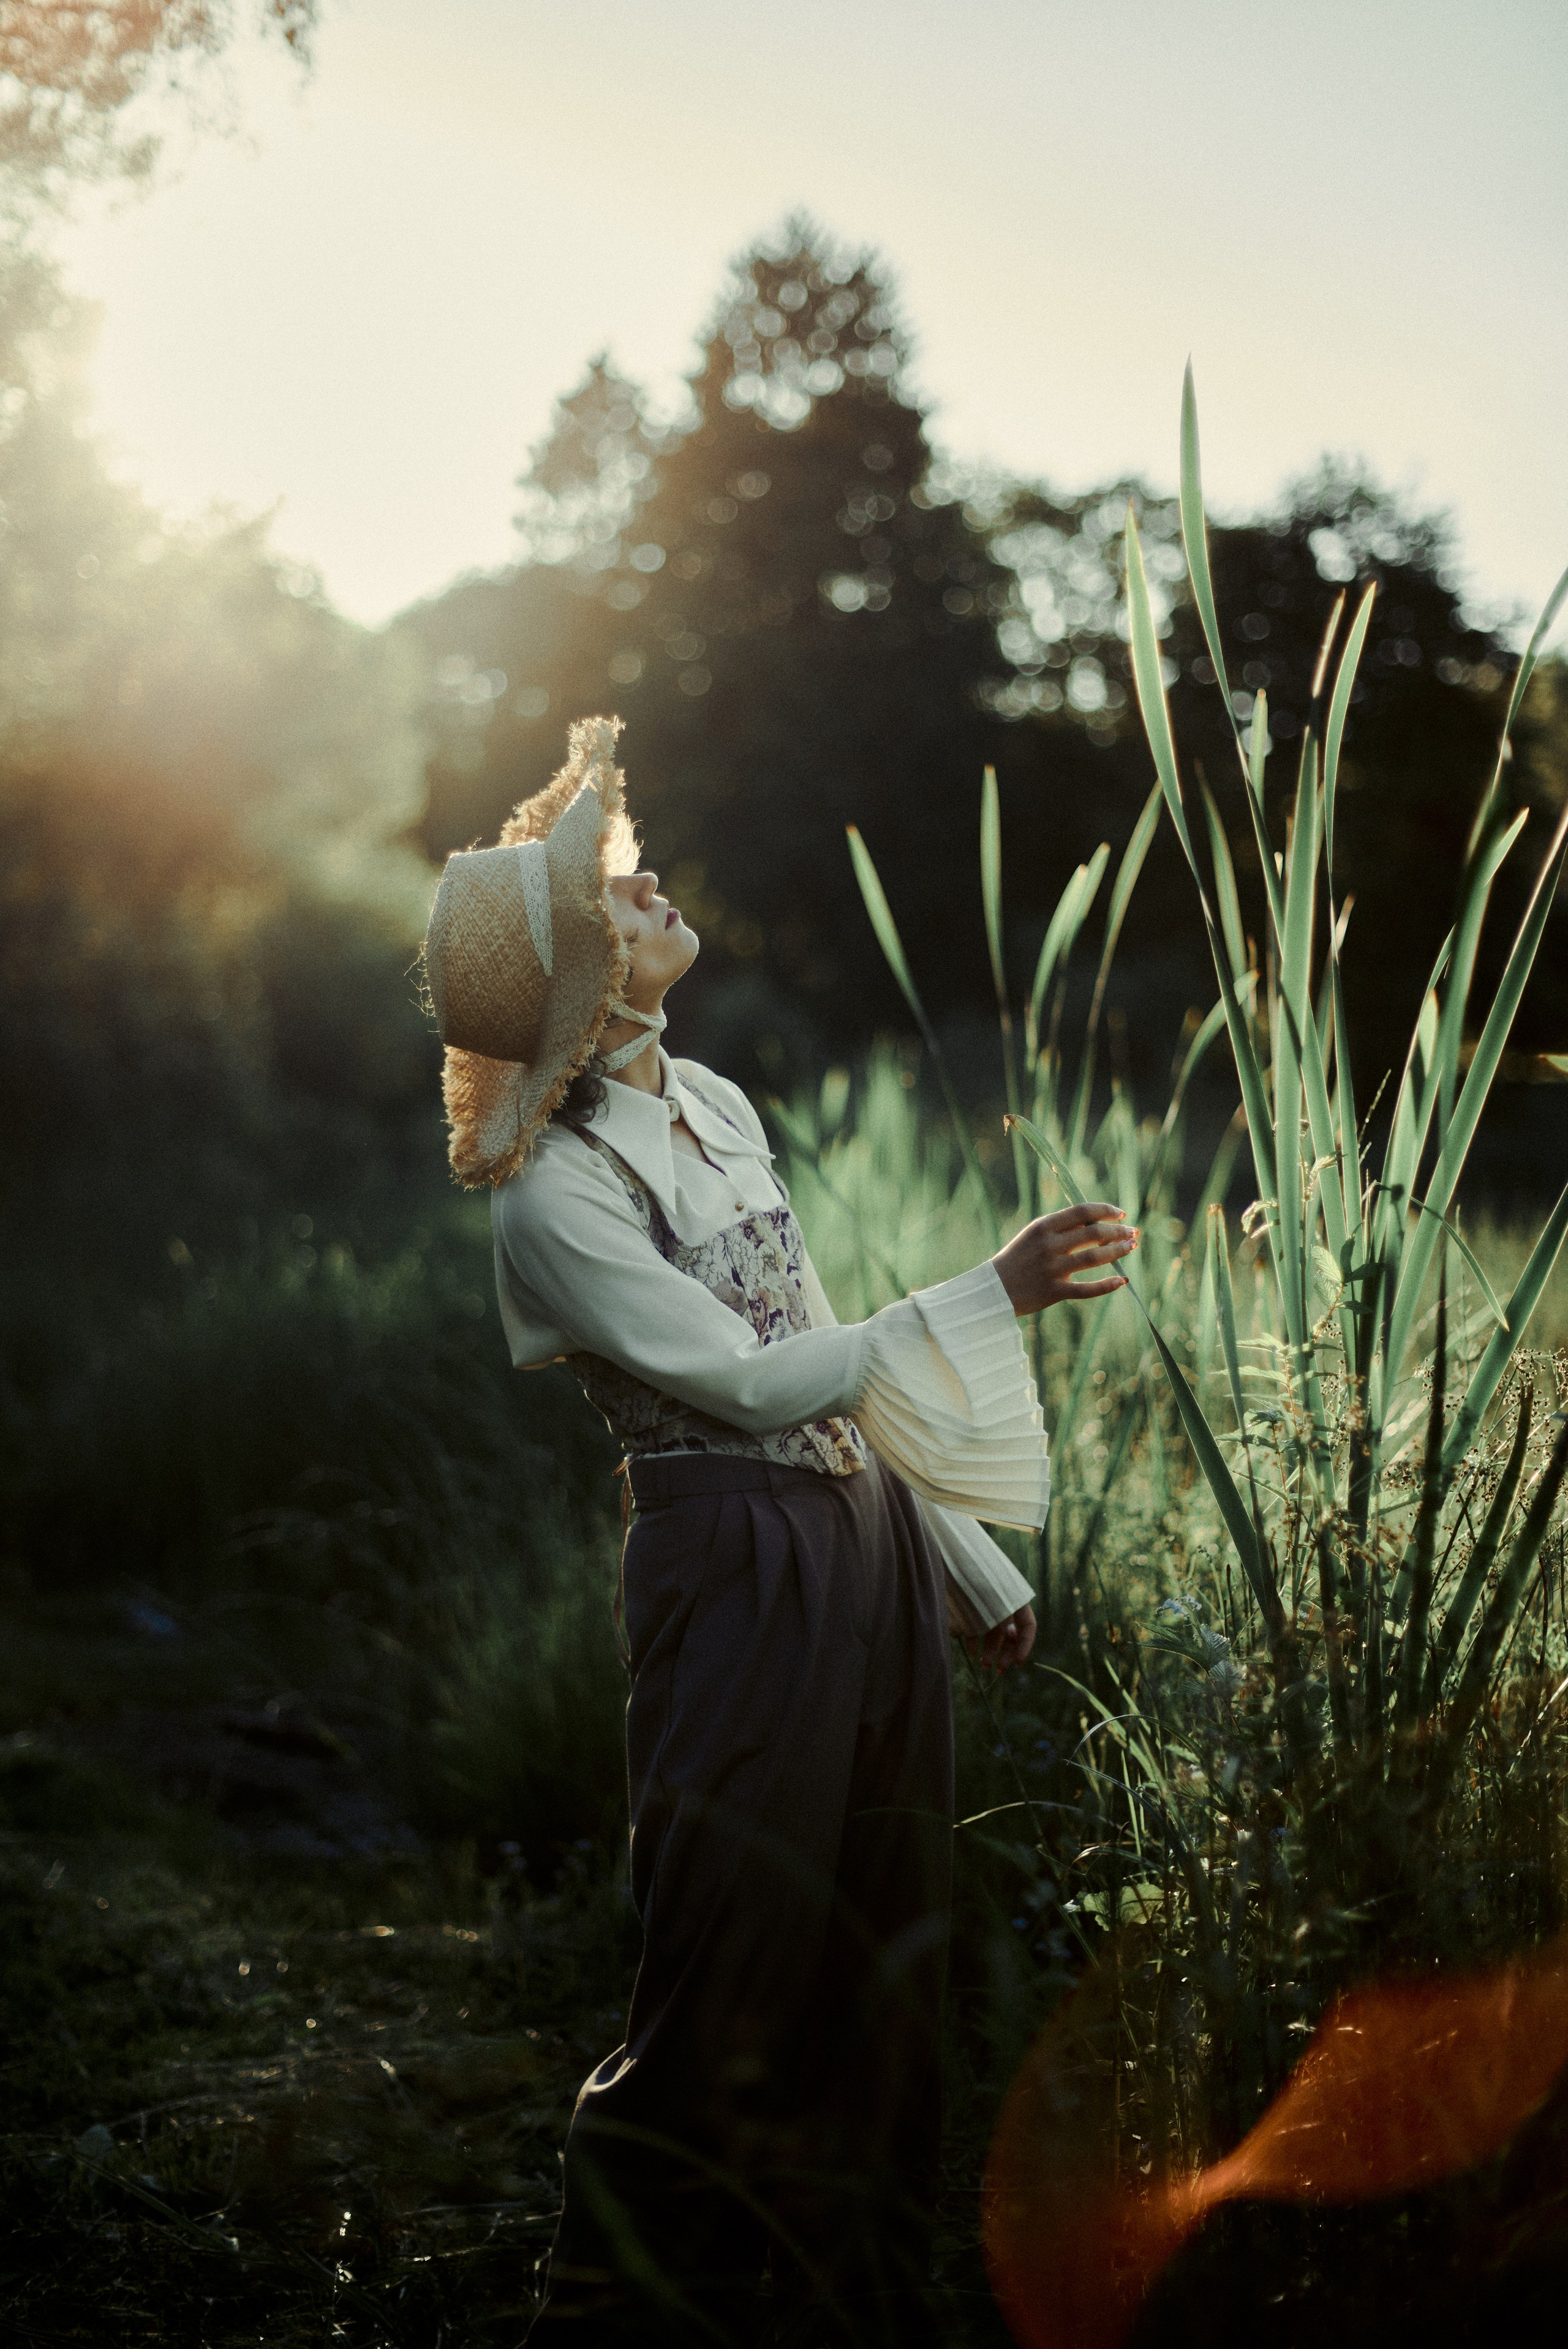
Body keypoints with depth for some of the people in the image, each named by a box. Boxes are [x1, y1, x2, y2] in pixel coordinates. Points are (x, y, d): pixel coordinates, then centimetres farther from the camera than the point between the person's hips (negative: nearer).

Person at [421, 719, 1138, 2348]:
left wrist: (967, 1562, 17)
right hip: (744, 1581, -8)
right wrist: (1000, 1291, -20)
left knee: (882, 1967, 15)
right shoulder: (553, 1197, -15)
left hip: (874, 1542, 8)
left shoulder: (713, 1103, 10)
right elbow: (754, 1376, -19)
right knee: (736, 1985, 0)